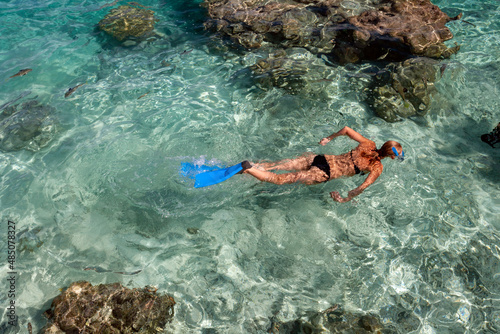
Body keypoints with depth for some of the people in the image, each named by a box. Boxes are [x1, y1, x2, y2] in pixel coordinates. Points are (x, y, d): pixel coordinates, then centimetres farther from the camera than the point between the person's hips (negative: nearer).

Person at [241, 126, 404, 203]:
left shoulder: (369, 144, 9)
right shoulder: (377, 167, -6)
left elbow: (346, 129, 9)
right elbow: (364, 186, -20)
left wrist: (330, 138, 24)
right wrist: (346, 199, -6)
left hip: (320, 158, 6)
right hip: (324, 174, -5)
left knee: (278, 165, 5)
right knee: (280, 179, -8)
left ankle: (249, 165, -3)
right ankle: (247, 168, -17)